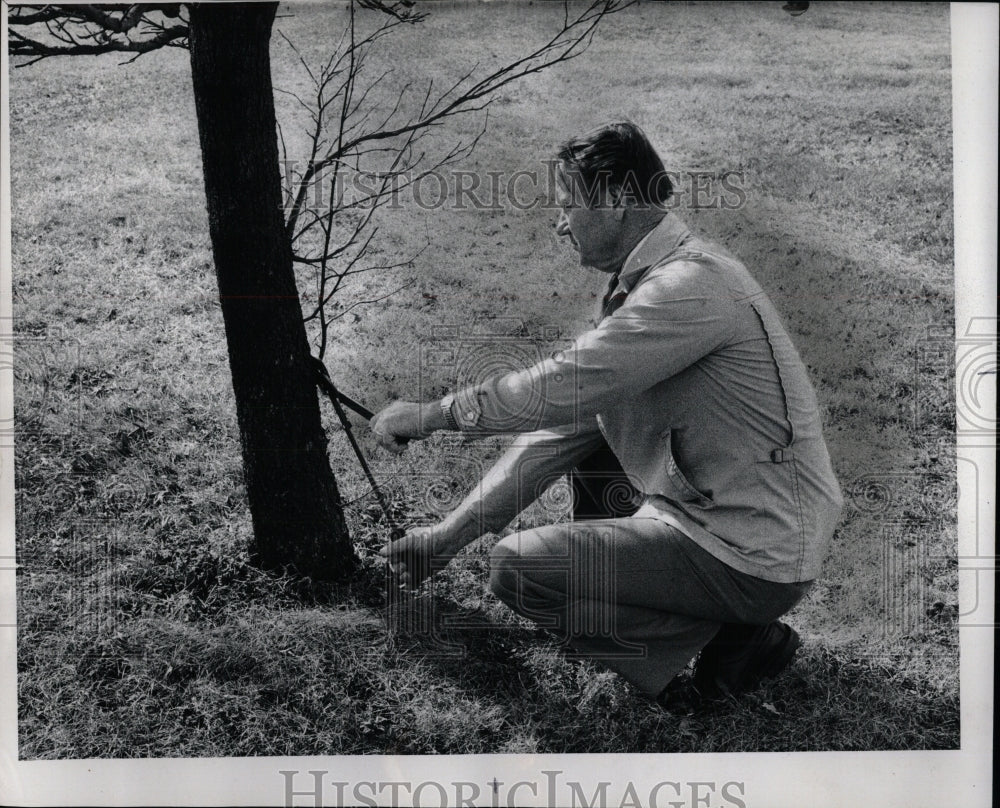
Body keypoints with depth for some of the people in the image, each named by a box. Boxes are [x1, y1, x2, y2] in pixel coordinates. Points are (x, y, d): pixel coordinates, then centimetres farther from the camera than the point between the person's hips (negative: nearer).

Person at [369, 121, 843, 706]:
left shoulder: (692, 285, -20)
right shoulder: (649, 285, 11)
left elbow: (560, 387, -23)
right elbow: (563, 419, 10)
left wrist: (429, 415, -8)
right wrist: (450, 535, 8)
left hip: (756, 560, -10)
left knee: (516, 567, -10)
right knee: (586, 440, 24)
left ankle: (732, 643, -5)